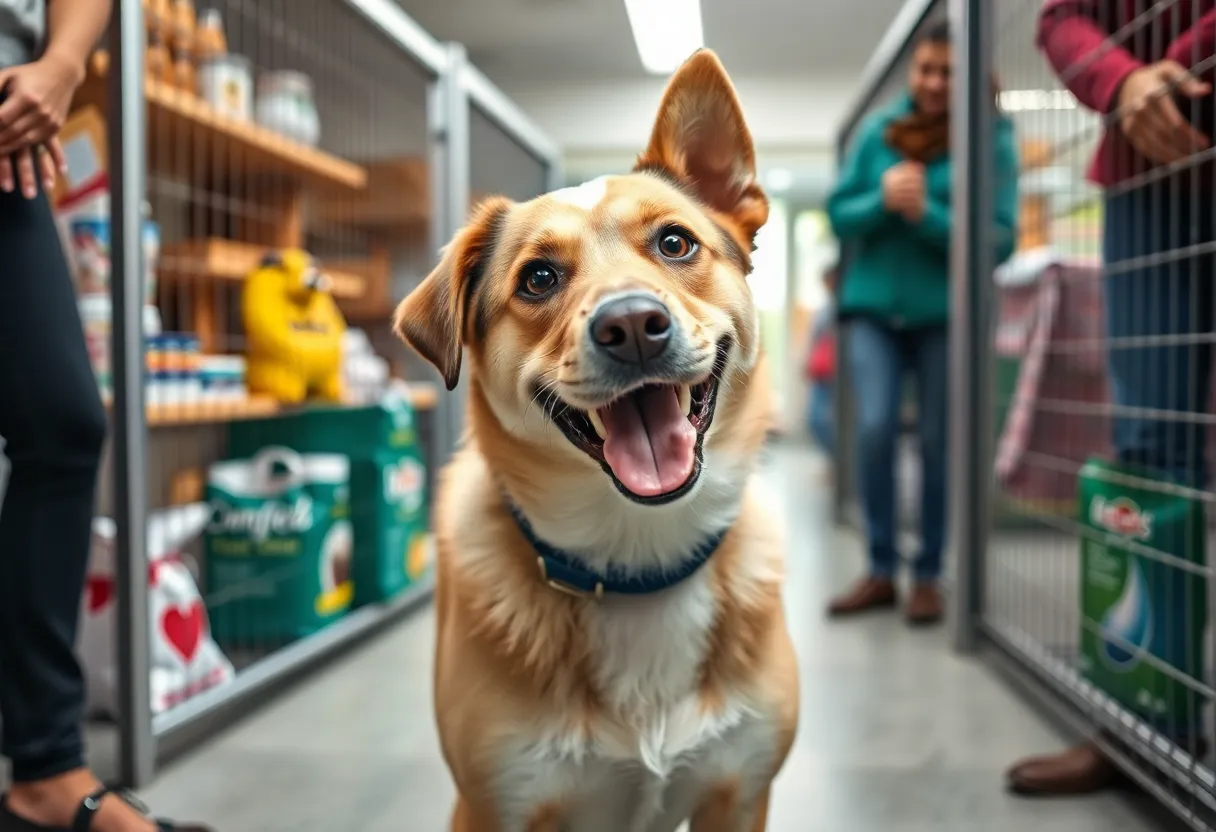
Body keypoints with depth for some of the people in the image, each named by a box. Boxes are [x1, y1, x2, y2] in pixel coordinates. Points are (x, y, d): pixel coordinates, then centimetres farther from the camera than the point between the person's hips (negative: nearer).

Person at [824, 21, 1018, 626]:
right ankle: (880, 570, 4)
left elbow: (1000, 238, -9)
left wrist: (926, 214, -20)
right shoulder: (876, 132, 6)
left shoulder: (991, 141, -3)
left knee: (938, 443, 4)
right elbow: (839, 215, 6)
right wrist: (882, 200, -14)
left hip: (946, 313, -2)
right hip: (873, 306, 2)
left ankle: (928, 576, 17)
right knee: (874, 429, -10)